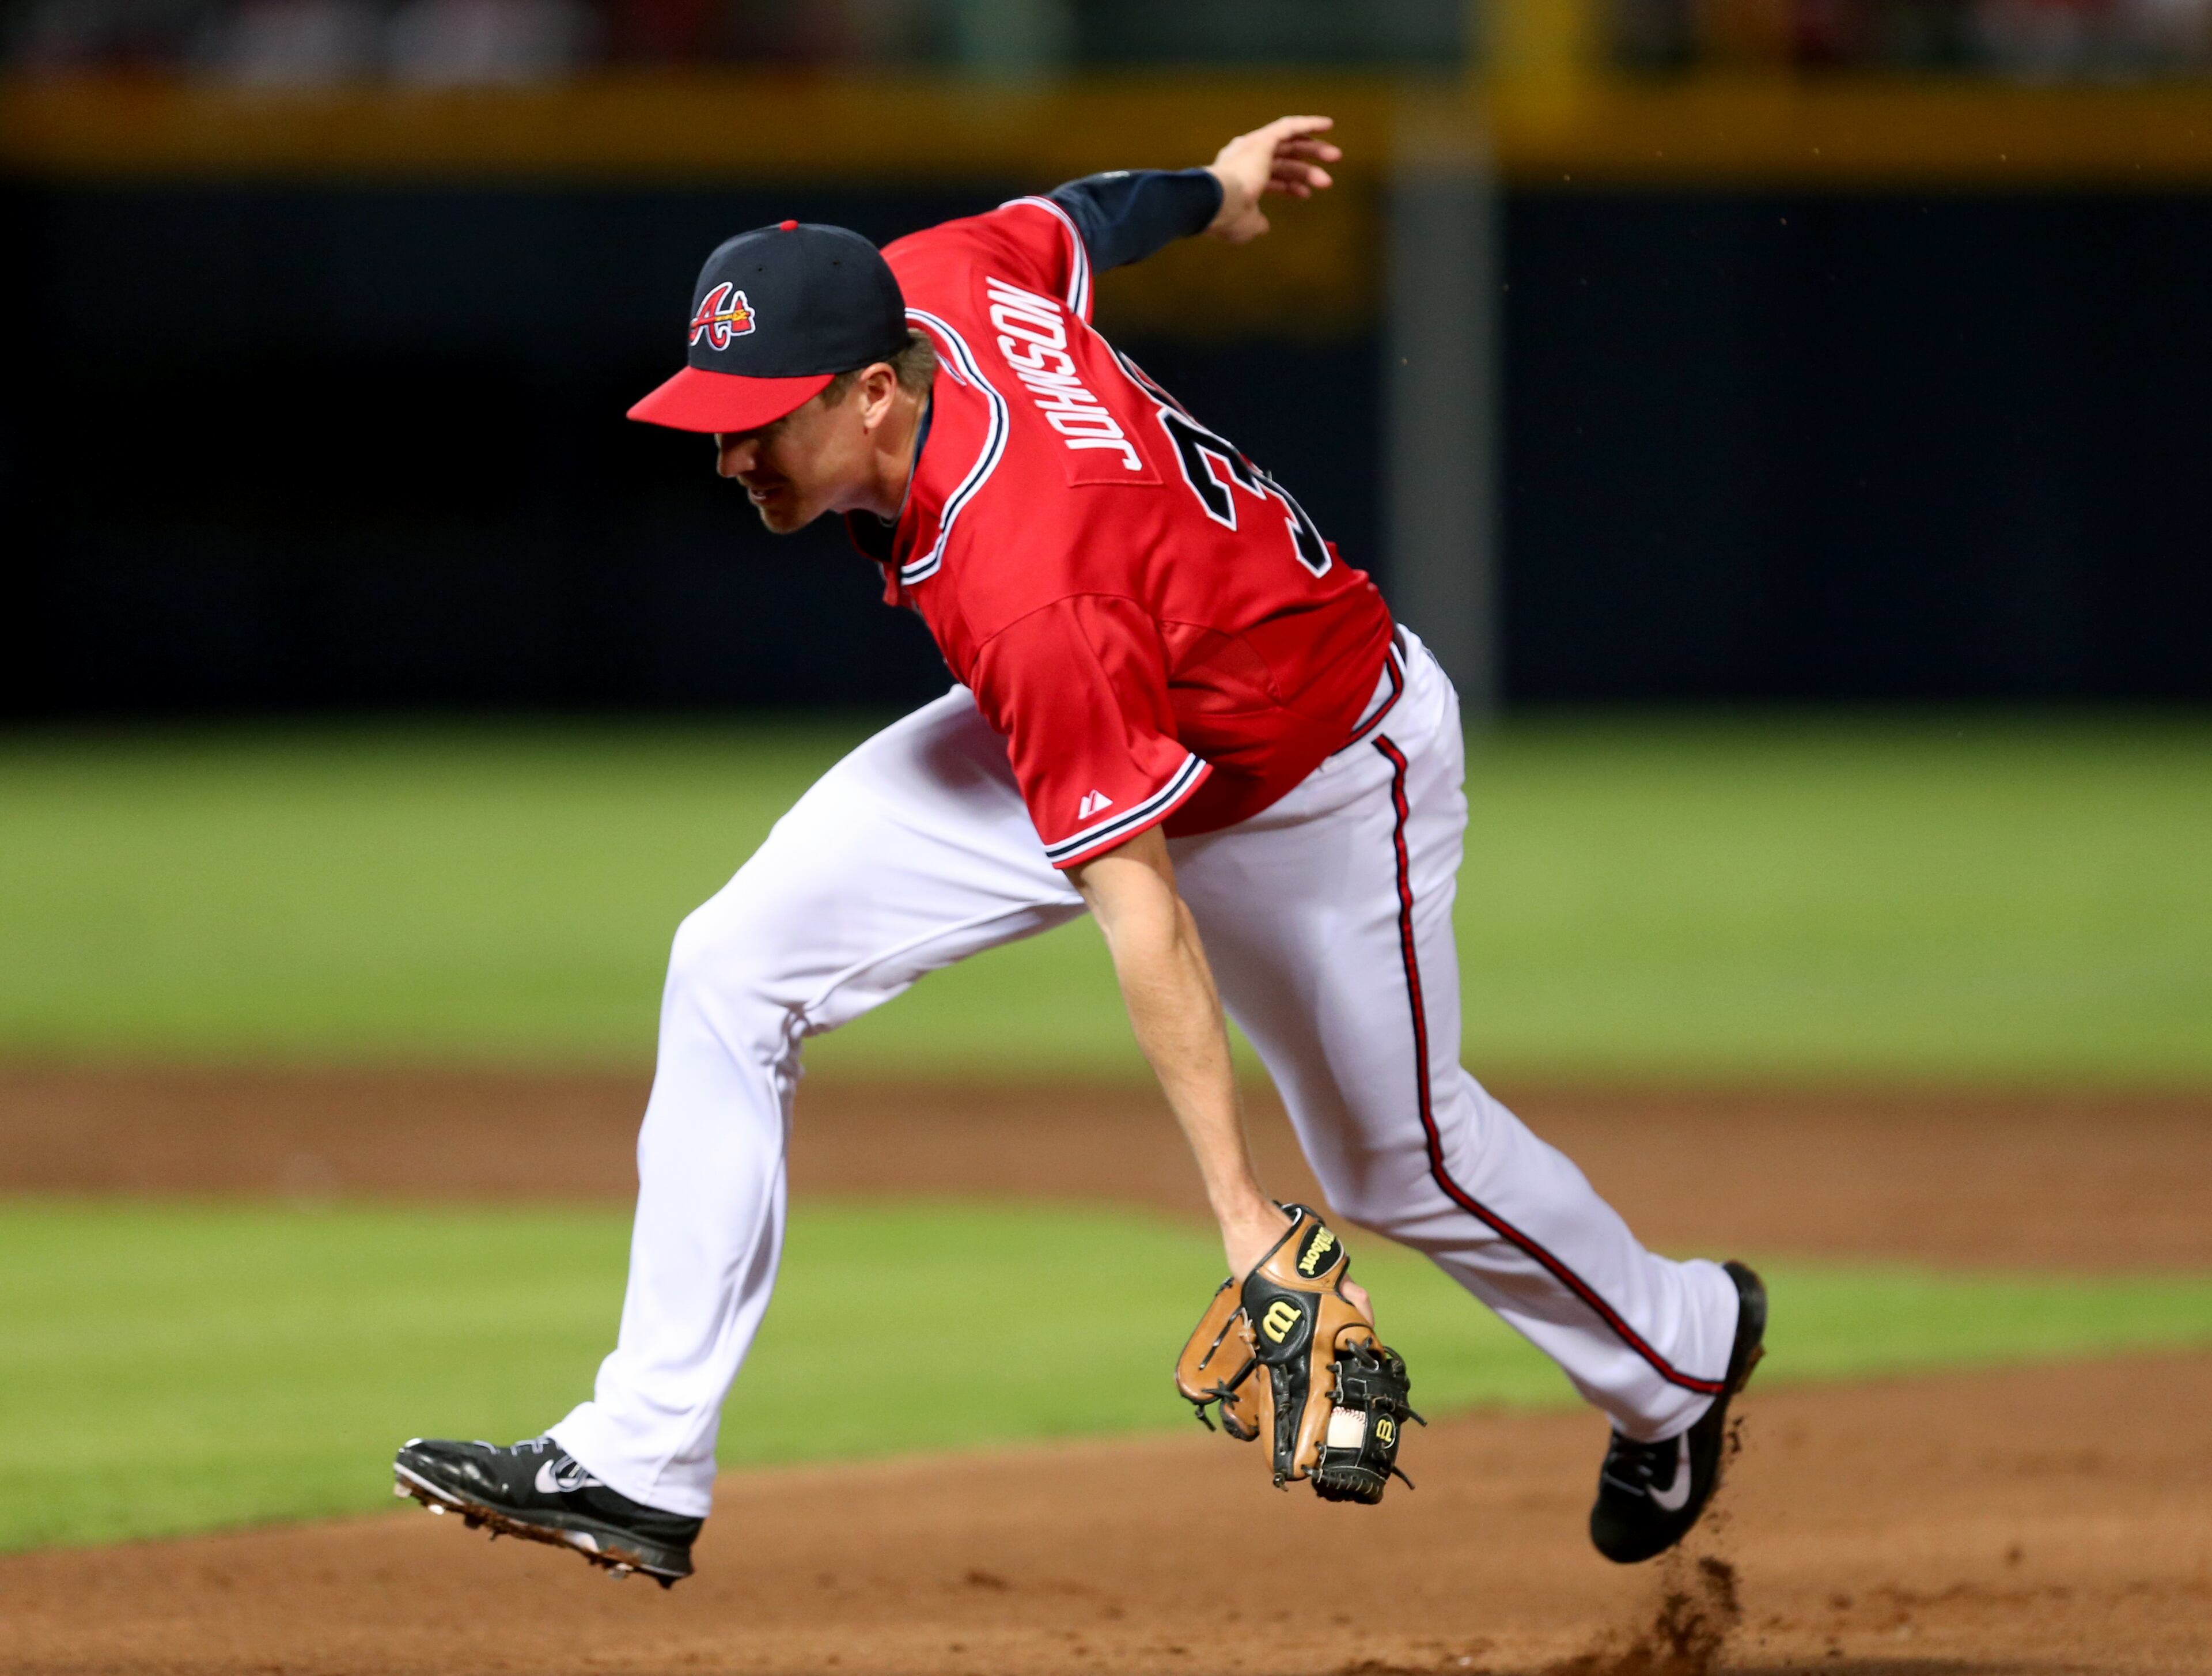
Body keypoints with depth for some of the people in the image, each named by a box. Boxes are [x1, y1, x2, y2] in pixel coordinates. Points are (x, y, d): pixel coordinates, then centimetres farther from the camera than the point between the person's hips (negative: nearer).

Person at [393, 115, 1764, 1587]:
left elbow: (1142, 913, -40)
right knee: (738, 967, -9)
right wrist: (1209, 193, 23)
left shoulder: (1026, 597, -42)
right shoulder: (921, 284, -23)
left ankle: (1682, 1353, 46)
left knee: (1399, 1161, 14)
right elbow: (1081, 221, 0)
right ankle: (641, 1466, -9)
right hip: (1134, 718, 8)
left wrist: (1242, 1212, -39)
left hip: (1329, 778, -8)